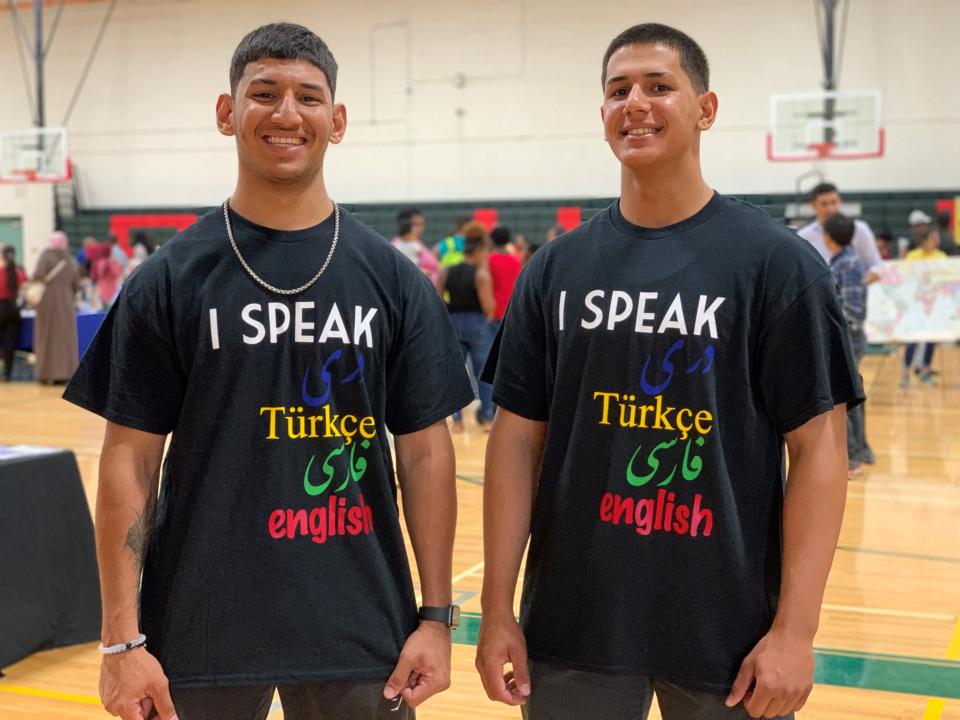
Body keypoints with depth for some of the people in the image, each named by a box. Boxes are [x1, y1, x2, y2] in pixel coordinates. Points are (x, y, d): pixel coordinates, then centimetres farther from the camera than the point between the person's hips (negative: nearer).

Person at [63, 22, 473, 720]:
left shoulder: (394, 280, 1)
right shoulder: (169, 280, -2)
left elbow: (425, 449, 2)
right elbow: (132, 459, -3)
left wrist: (436, 617, -2)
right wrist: (122, 637, -7)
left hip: (361, 633, 1)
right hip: (199, 635, -1)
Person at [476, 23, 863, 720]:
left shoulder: (775, 260, -6)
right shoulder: (556, 267, 3)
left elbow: (819, 447, -8)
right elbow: (518, 437, 3)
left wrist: (795, 629, -13)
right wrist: (498, 610, -1)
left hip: (727, 629, -2)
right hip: (573, 624, 3)